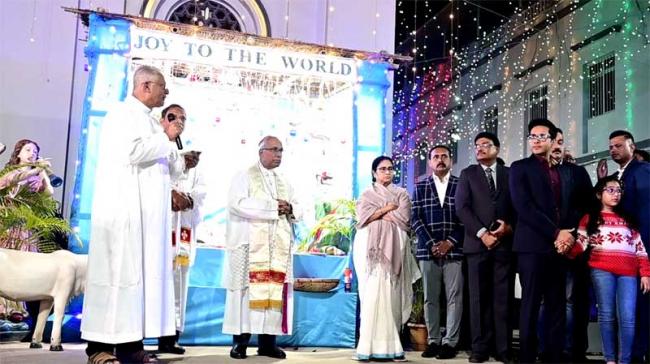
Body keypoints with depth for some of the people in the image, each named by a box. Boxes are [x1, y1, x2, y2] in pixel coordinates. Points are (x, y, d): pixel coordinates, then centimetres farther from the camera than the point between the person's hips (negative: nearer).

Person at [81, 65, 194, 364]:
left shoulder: (146, 119, 21)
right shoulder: (124, 114, -5)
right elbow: (134, 151, -21)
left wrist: (181, 162, 10)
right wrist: (167, 137, -8)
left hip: (147, 211, 9)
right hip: (125, 209, -9)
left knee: (142, 270, 6)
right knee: (119, 270, -8)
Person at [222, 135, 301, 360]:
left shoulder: (284, 184, 22)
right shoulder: (245, 176, 3)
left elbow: (298, 210, 20)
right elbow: (237, 203, -13)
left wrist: (290, 209, -5)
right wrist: (273, 206, -13)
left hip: (278, 247, 5)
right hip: (250, 245, -5)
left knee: (275, 291, 1)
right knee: (248, 289, -8)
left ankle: (267, 342, 5)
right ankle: (240, 341, -4)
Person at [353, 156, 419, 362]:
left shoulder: (401, 194, 16)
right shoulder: (366, 194, 16)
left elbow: (404, 218, 0)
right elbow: (362, 218, -1)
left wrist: (378, 213, 0)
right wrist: (387, 208, -2)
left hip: (393, 247, 1)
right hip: (372, 248, -1)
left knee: (391, 294, -5)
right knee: (373, 292, -11)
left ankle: (388, 345, -3)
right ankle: (372, 345, -11)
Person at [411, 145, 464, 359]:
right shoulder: (420, 187, 11)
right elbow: (416, 219, 3)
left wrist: (450, 242, -10)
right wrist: (431, 244, -8)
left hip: (454, 249, -2)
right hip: (428, 250, 2)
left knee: (454, 297, -1)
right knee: (430, 298, 5)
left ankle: (450, 342, 5)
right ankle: (433, 341, 12)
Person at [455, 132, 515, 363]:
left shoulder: (510, 174, 14)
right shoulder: (467, 174, 11)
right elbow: (462, 208, 0)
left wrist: (509, 226, -9)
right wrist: (482, 233, -10)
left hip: (505, 243, 1)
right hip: (477, 243, 0)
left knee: (503, 297, 1)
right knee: (479, 298, 0)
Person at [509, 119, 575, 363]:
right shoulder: (520, 168, 2)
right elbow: (524, 207, -10)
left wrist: (567, 234, -4)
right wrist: (555, 233, -13)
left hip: (559, 246, 5)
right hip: (533, 246, -5)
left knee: (557, 306, 6)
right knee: (531, 305, -3)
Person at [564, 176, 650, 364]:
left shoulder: (628, 219, 19)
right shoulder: (590, 218, 12)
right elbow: (581, 243, 1)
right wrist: (567, 250, -21)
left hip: (628, 273, 2)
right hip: (602, 270, -1)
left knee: (627, 317, -7)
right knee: (606, 314, 0)